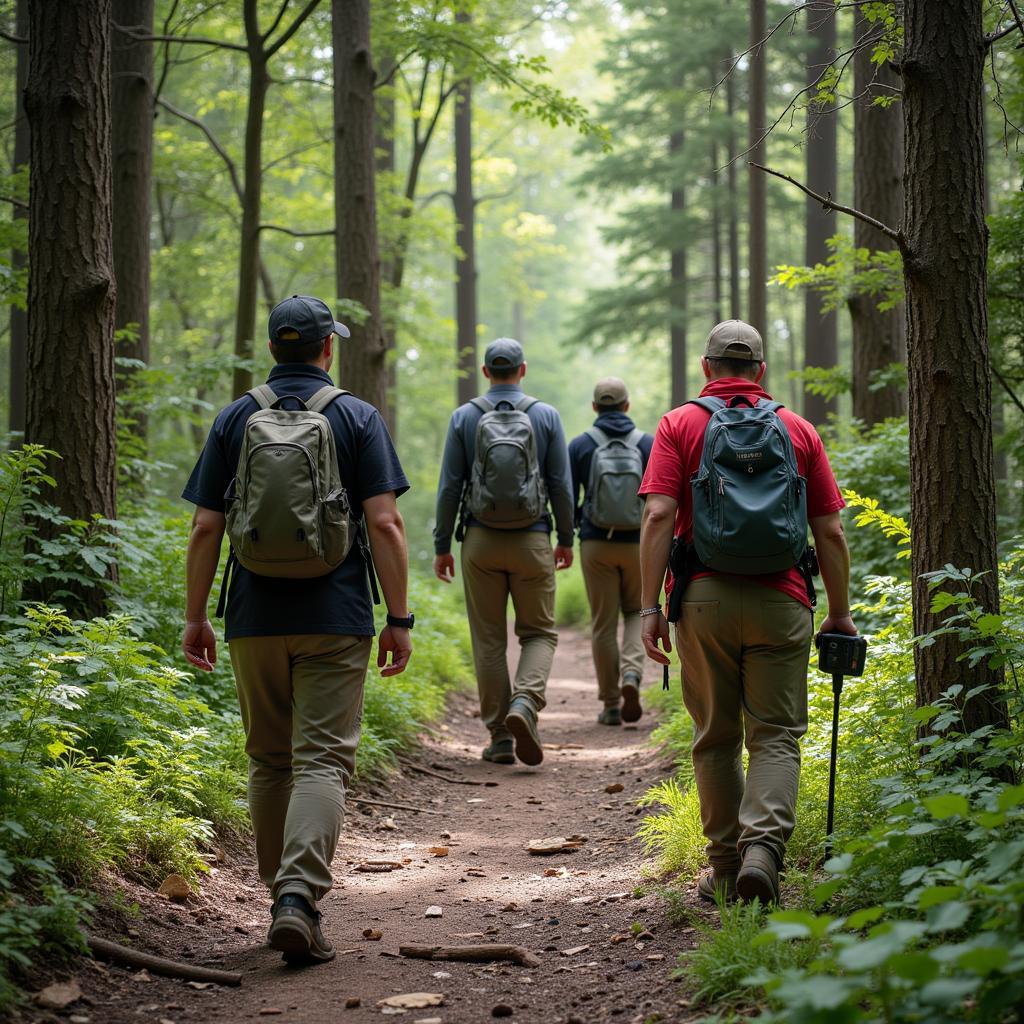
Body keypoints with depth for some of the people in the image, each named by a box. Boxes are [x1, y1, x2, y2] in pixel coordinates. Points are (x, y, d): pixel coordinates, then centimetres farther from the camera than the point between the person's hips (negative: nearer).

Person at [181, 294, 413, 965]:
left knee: (269, 761, 14)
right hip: (335, 619, -2)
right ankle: (299, 897, -19)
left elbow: (206, 527, 3)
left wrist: (196, 616, 9)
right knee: (322, 760, -3)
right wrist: (399, 618, -4)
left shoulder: (235, 419, 7)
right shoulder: (358, 418, 0)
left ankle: (285, 898, 20)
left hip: (255, 619, 2)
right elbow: (385, 522, -7)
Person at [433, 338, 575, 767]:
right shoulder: (546, 415, 0)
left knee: (489, 639, 8)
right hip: (532, 540, 0)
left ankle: (500, 736, 8)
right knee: (539, 633, 10)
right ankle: (525, 704, -16)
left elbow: (449, 486, 0)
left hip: (481, 540, 1)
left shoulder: (464, 417, 1)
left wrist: (442, 545, 6)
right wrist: (566, 538, 12)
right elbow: (561, 484, 1)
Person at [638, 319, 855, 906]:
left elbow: (658, 516, -7)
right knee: (776, 737, 3)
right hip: (781, 600, 0)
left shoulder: (679, 425, 5)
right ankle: (762, 849, -17)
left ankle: (726, 868, 16)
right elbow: (830, 532, 6)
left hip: (704, 599, 0)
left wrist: (651, 607, -5)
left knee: (717, 739, 12)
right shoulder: (799, 430, 9)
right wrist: (841, 613, 13)